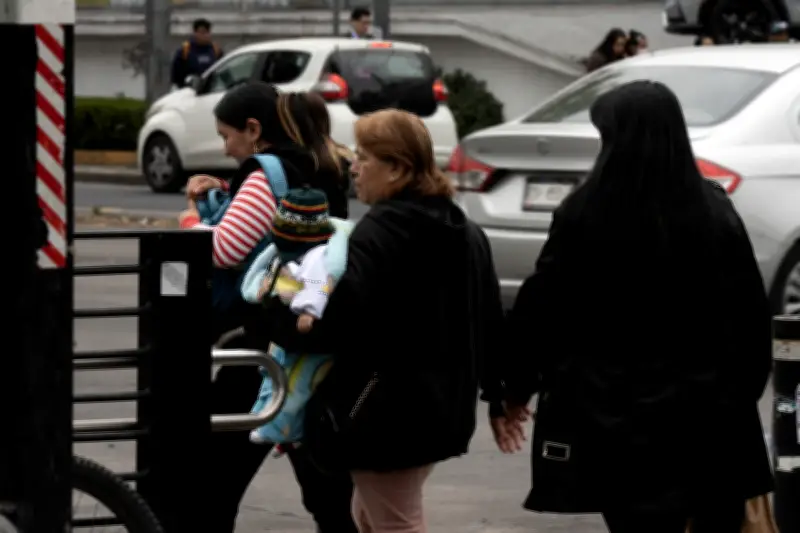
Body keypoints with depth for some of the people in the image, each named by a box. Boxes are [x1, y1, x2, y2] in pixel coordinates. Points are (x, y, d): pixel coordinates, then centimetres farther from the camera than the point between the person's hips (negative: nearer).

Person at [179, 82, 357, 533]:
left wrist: (192, 221, -4)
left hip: (267, 347, -9)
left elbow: (224, 249, -23)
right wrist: (224, 190, 14)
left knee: (219, 478, 0)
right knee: (327, 484, 11)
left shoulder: (270, 173, -13)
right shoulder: (320, 172, 13)